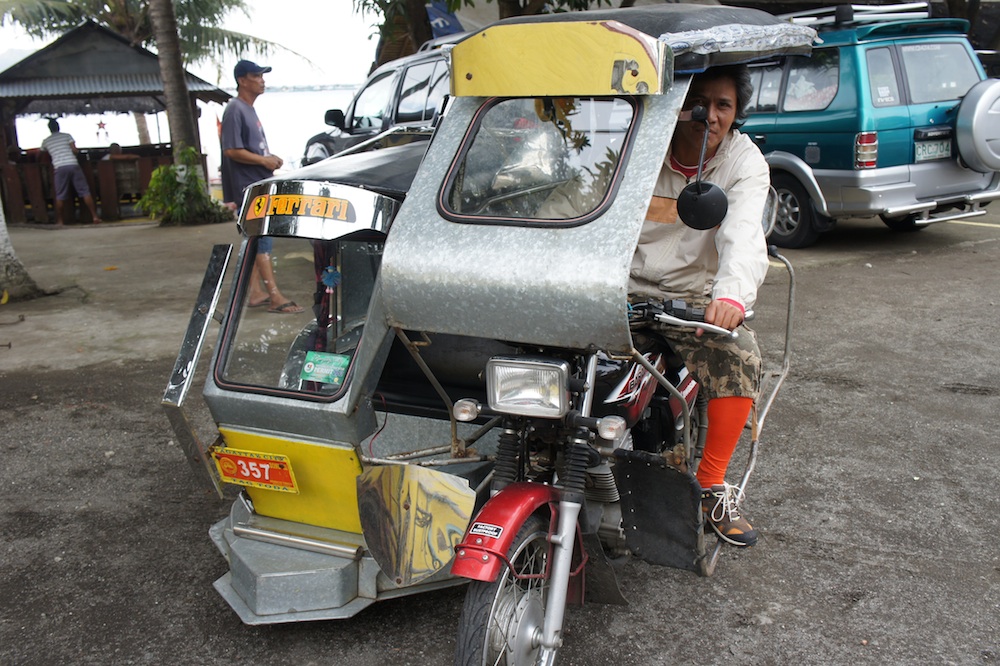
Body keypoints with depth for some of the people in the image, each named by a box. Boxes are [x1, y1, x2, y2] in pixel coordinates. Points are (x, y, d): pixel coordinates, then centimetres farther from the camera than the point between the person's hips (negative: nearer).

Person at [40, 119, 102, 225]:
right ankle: (95, 216, -1)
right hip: (73, 165, 0)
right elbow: (75, 150, 2)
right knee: (85, 191, 2)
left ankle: (59, 221, 5)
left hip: (60, 168, 0)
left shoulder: (46, 141, 16)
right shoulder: (66, 136, 11)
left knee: (60, 196, 4)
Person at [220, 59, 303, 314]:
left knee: (257, 239, 10)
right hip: (248, 188, -10)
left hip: (259, 185, 10)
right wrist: (264, 160, -14)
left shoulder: (249, 110, 18)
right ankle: (275, 297, -12)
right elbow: (232, 151, -19)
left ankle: (256, 292, 16)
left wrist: (270, 159, 8)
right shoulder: (235, 110, -12)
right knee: (262, 240, -11)